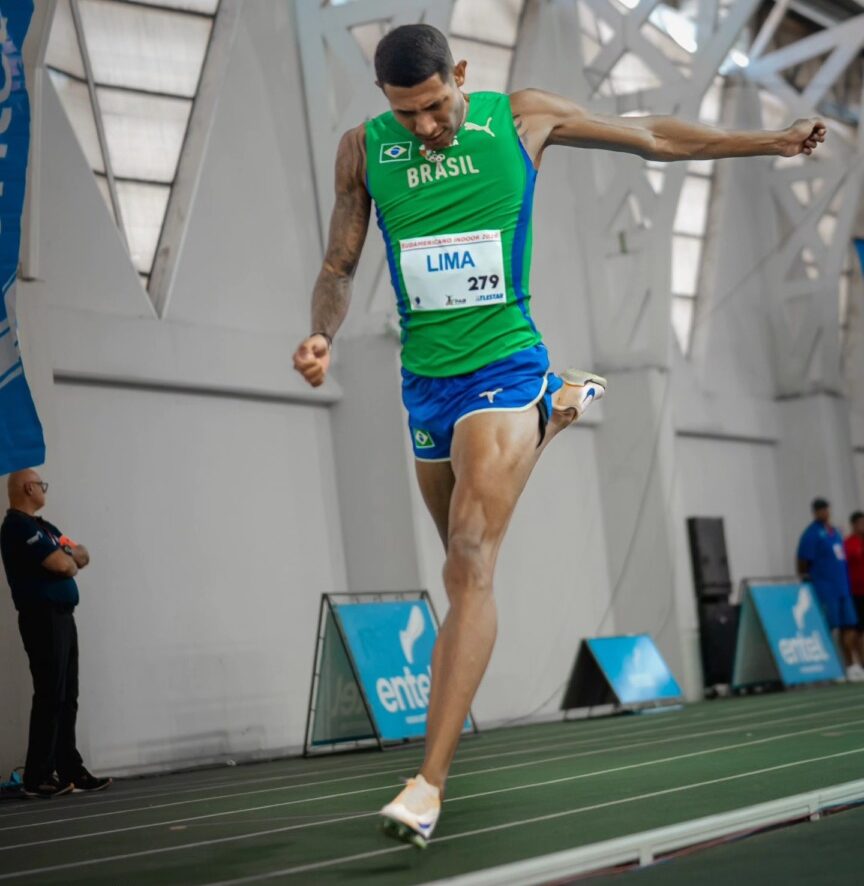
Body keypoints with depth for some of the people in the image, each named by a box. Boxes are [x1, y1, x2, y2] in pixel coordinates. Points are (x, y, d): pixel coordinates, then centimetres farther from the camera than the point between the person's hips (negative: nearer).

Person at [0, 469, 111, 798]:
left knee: (67, 698, 9)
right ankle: (37, 777, -7)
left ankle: (70, 770, 13)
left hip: (61, 617, 9)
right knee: (50, 697, -10)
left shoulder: (43, 526, 20)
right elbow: (62, 565, -18)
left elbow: (81, 557, 15)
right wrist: (69, 558, 4)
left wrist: (68, 558, -6)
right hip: (44, 619, -9)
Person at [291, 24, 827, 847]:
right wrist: (320, 335, -14)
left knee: (470, 565, -18)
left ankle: (431, 781, -21)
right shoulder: (363, 149, 0)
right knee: (464, 563, 18)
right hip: (425, 380, 4)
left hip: (504, 368, -4)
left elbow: (654, 136, 7)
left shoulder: (522, 117, -4)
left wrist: (773, 140, 11)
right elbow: (339, 266, 8)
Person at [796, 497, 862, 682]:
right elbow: (803, 563, -9)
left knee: (849, 626, 6)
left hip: (843, 588, 7)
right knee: (829, 628, -7)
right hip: (825, 589, -7)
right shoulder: (811, 534, -7)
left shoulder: (835, 532, 17)